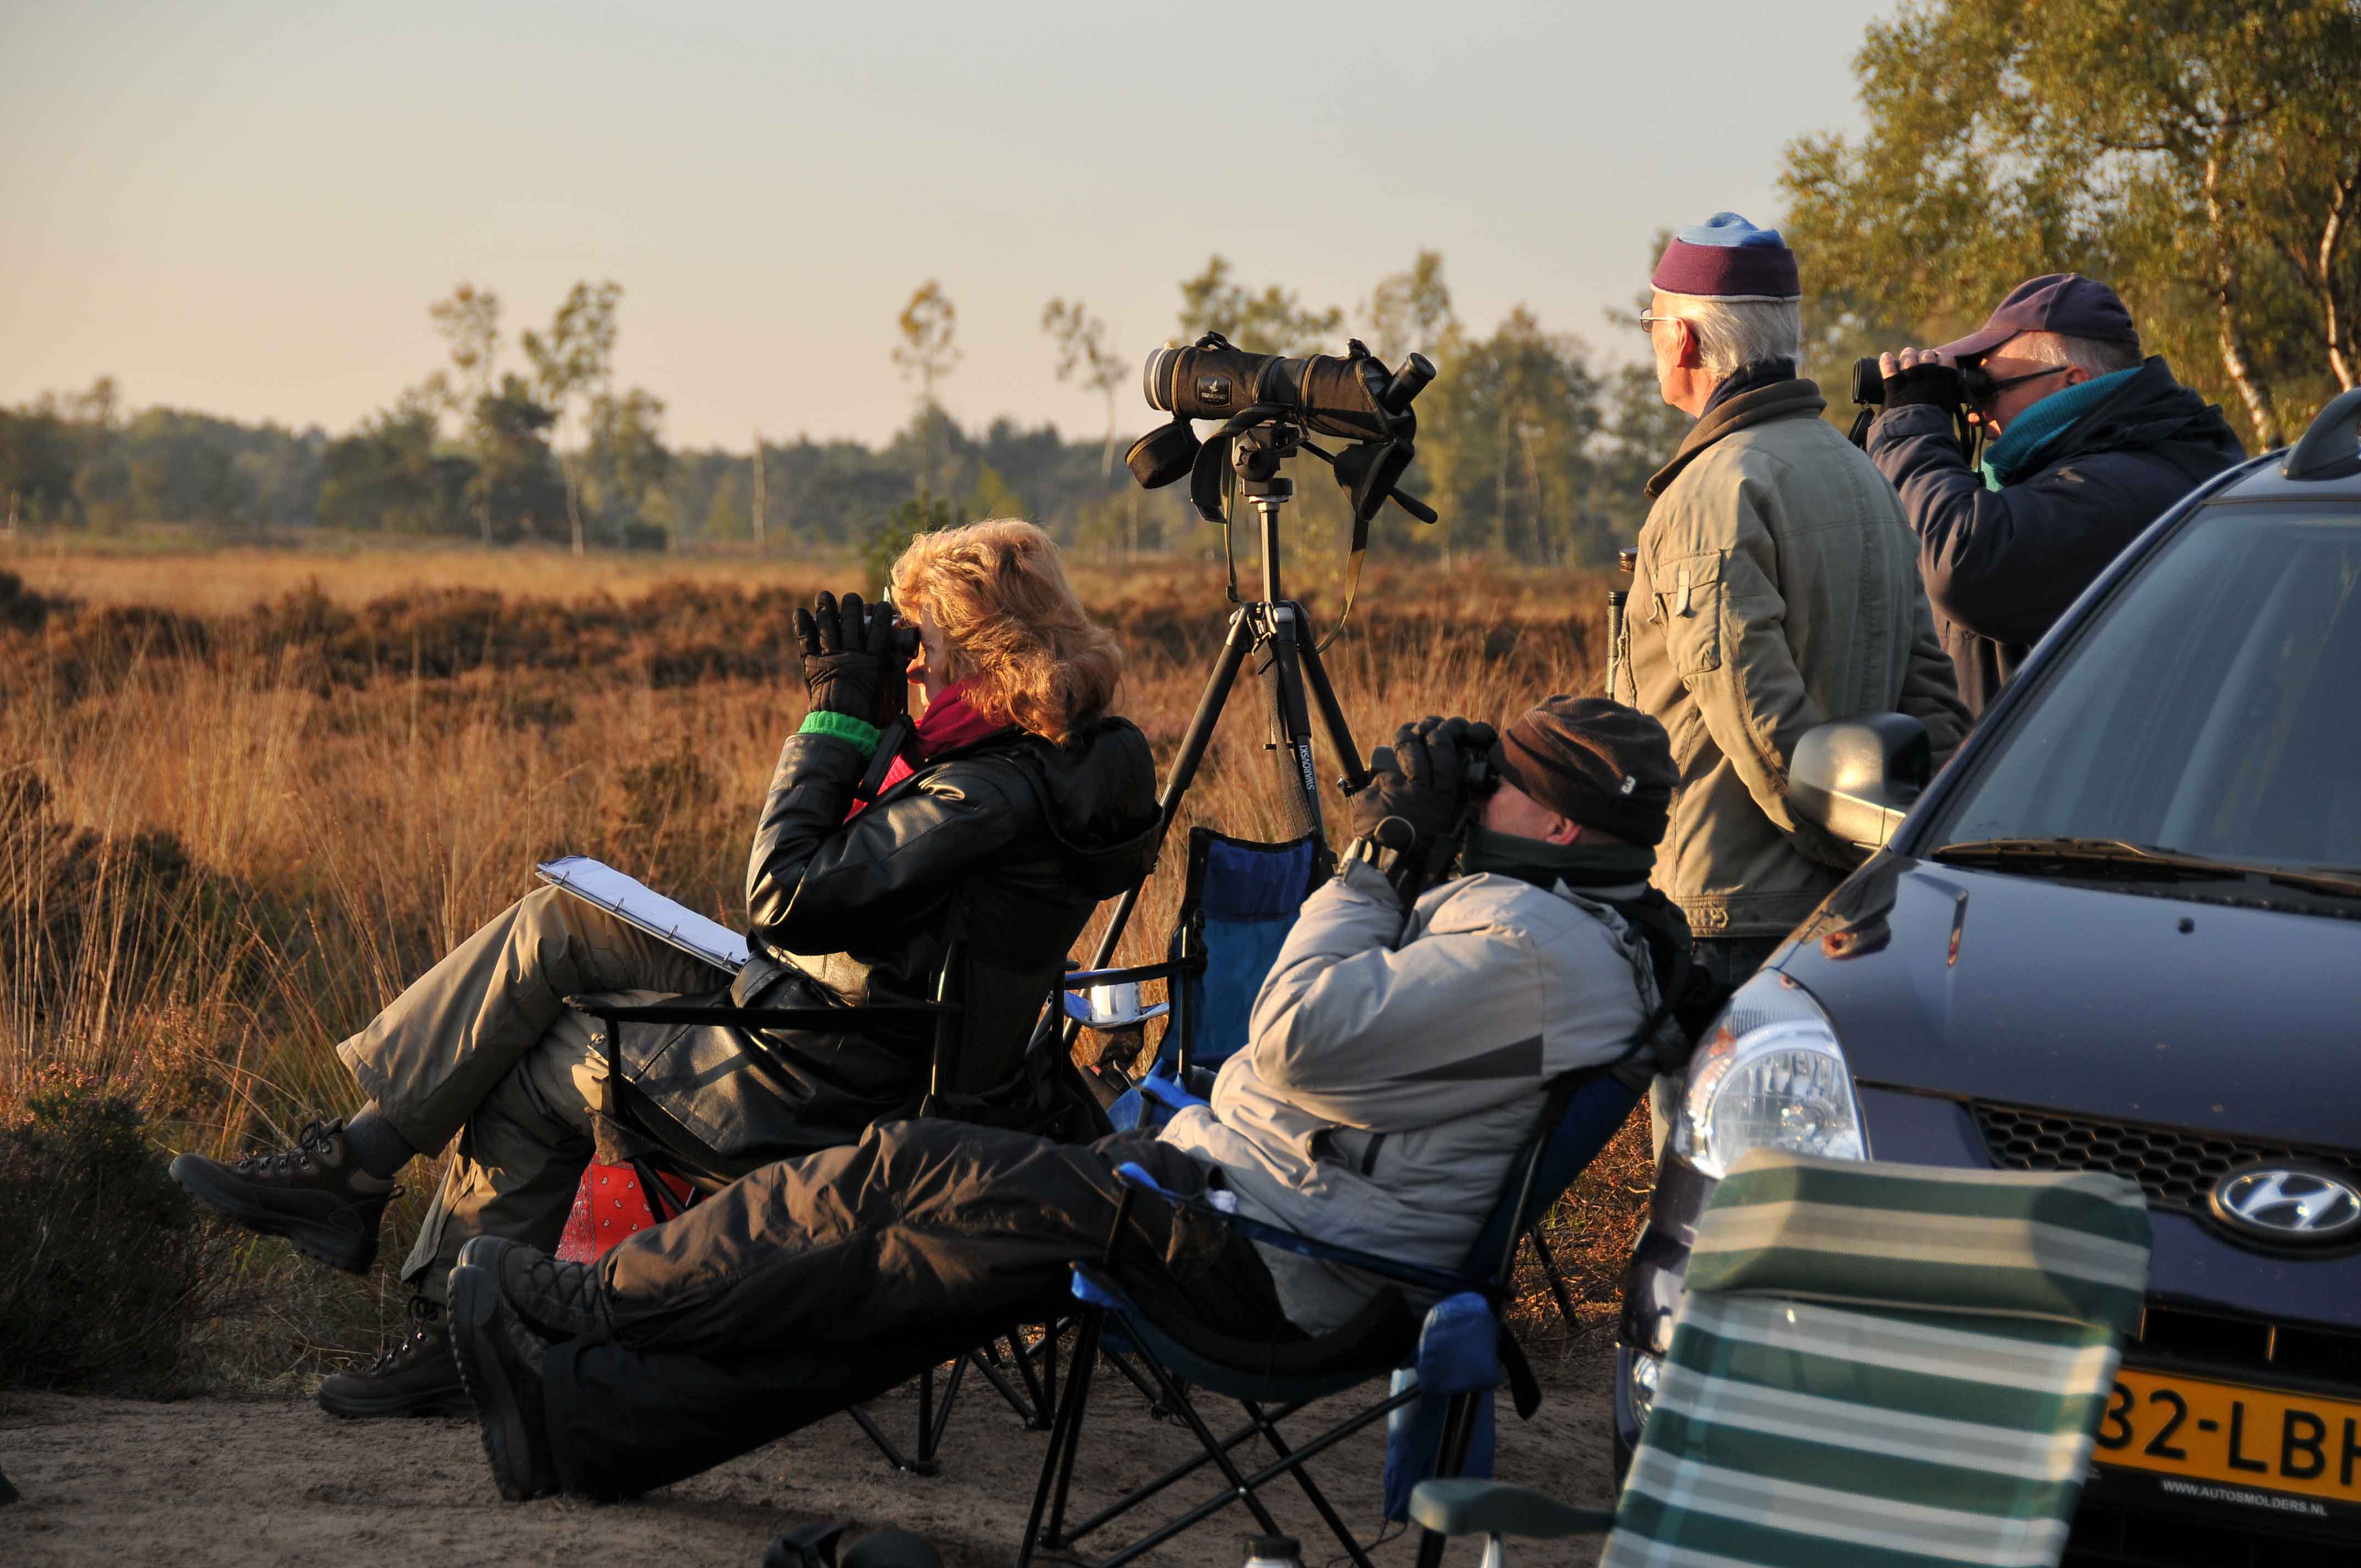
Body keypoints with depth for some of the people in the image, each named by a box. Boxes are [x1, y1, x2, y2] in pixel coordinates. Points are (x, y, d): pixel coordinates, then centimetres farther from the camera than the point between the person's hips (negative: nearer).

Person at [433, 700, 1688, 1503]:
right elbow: (1347, 1031, 26)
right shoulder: (1559, 922, 14)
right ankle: (584, 1420, 7)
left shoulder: (1534, 941, -18)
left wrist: (1378, 852, -14)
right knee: (901, 1270, 6)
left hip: (1261, 1252, -10)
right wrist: (1397, 847, 14)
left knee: (907, 1181, -8)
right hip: (1220, 1190, 10)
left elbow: (1301, 1042, -25)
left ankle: (582, 1304, 5)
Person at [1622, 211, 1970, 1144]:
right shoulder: (1861, 476, 15)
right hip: (1851, 922, 9)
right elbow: (1930, 693, 13)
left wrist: (1860, 848, -14)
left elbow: (1761, 712, -20)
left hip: (1733, 919, -9)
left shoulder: (1716, 490, -13)